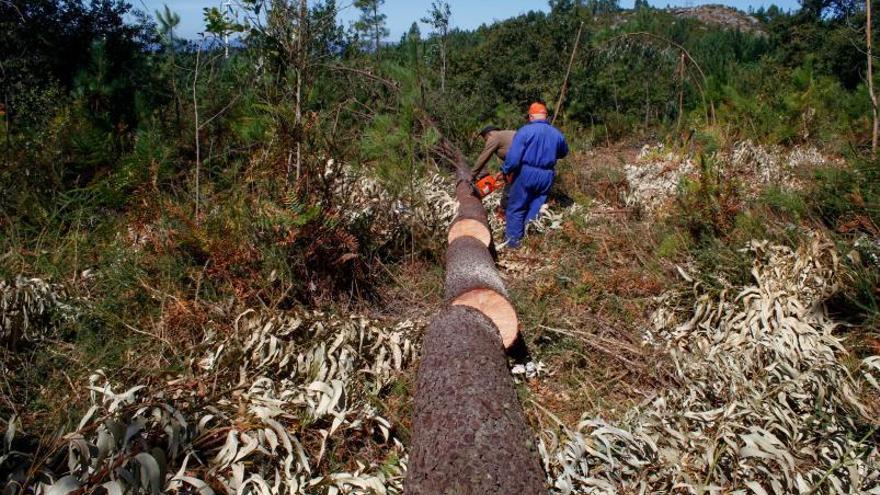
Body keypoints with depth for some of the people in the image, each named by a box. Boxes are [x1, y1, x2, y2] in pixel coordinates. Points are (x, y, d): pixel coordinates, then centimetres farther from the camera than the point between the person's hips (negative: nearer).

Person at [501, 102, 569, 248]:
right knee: (536, 208, 14)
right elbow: (564, 153, 24)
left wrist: (505, 171, -3)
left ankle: (514, 240, 11)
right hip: (547, 176, 4)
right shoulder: (557, 134, 4)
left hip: (526, 173, -4)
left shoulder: (525, 130, -12)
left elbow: (513, 156, -18)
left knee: (516, 208, 9)